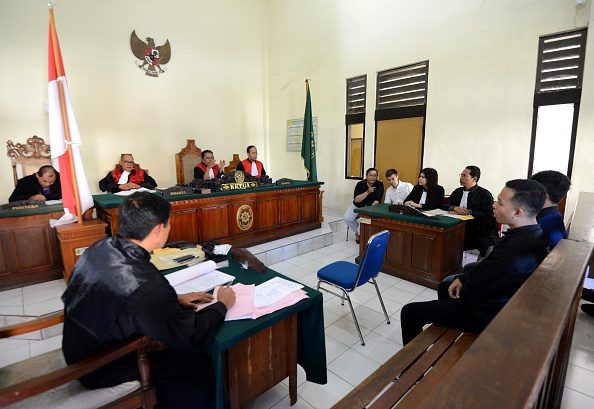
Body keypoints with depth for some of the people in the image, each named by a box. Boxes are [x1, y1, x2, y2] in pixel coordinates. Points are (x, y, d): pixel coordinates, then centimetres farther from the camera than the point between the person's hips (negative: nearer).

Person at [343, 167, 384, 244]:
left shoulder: (379, 185, -9)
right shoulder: (360, 184, -9)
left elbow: (377, 200, -15)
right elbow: (356, 199, -18)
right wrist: (367, 192, -29)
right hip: (357, 206, 1)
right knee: (347, 218, -22)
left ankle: (359, 233, 0)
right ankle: (357, 231, 7)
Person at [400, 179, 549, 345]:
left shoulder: (517, 247, -35)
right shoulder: (533, 233, -3)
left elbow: (475, 287, -25)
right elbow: (490, 267, 7)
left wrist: (462, 281, -4)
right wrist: (463, 279, 0)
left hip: (488, 312, -10)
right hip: (496, 296, 10)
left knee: (409, 312, -5)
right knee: (443, 287, 33)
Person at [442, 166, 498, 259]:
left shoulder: (485, 194, -3)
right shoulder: (458, 191, 16)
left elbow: (488, 215, -13)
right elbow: (444, 205, 9)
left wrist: (467, 212, -17)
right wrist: (455, 208, -12)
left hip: (479, 232, -5)